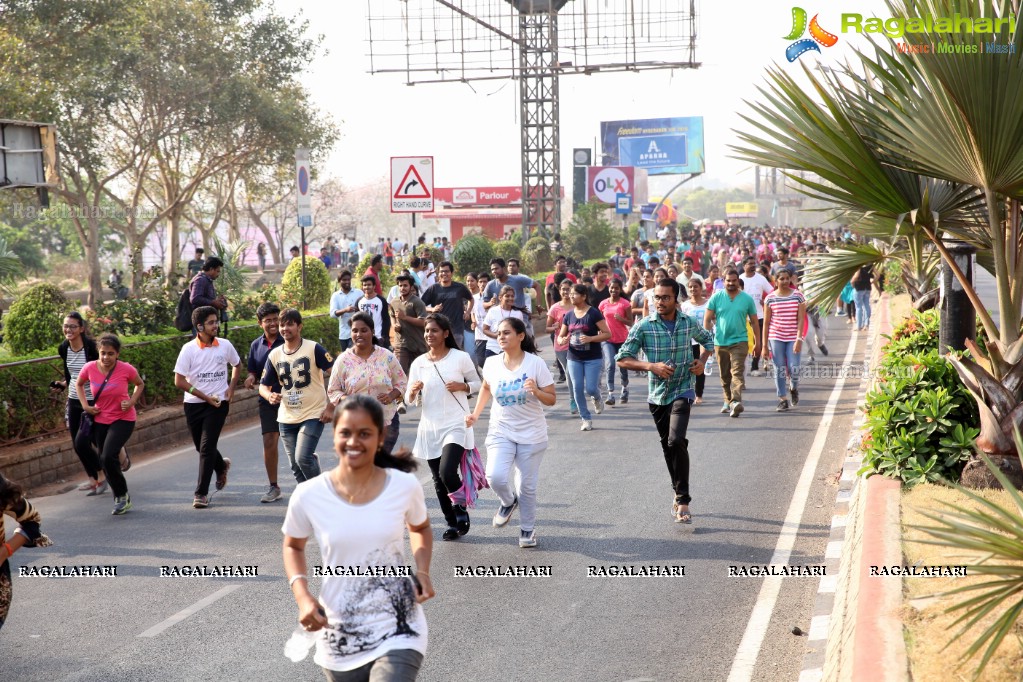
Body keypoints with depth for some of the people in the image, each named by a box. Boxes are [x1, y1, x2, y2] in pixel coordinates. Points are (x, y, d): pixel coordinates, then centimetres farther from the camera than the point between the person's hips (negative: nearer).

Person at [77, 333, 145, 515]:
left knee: (108, 457, -20)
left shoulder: (126, 369, -16)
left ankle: (122, 496, 0)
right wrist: (85, 405, -2)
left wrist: (132, 401, -12)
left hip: (123, 419, -4)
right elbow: (78, 385, 11)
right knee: (104, 460, 10)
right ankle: (121, 499, 29)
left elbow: (140, 384, 5)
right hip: (100, 420, 4)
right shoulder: (90, 368, -10)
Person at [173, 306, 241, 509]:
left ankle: (201, 493, -5)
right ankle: (222, 465, 45)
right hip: (193, 404, 1)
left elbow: (237, 365, 19)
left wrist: (231, 388, 5)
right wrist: (206, 397, -11)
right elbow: (179, 381, -9)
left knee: (207, 448, -10)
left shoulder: (225, 345, -1)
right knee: (201, 447, 13)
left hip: (218, 403, -1)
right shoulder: (188, 349, -8)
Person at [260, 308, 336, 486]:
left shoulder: (313, 349, -10)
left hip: (313, 415, -5)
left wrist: (331, 406, -14)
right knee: (295, 465, 7)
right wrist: (269, 395, -13)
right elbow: (264, 385, 11)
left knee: (303, 458, -18)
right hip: (287, 418, 5)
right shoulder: (274, 355, 5)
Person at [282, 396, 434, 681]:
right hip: (338, 637, 1)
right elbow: (293, 547, 9)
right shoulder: (308, 495, -10)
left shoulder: (405, 486, -9)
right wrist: (303, 598, -7)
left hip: (399, 633, -1)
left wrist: (423, 572, -4)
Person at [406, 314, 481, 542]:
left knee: (447, 473, -21)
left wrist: (462, 386, -14)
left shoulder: (460, 358, -4)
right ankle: (452, 523, 25)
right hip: (430, 428, 4)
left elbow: (477, 384, 7)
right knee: (438, 480, 9)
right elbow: (409, 400, 8)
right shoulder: (418, 363, 5)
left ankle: (461, 510, 7)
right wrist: (413, 391, -15)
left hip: (456, 426, -4)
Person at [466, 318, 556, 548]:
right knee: (496, 477, -19)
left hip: (531, 435, -2)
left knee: (527, 485, 5)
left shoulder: (536, 364, -12)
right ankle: (508, 501, 15)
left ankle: (527, 529, 28)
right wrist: (476, 413, 8)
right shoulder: (492, 363, -3)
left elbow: (552, 400, -7)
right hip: (501, 431, 2)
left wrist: (536, 391, -27)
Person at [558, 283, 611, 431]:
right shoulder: (569, 315, 5)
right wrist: (562, 340, -12)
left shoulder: (593, 313, -9)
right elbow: (560, 336, 13)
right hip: (574, 359, 4)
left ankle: (597, 398, 29)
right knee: (577, 389, 1)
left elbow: (607, 334, -10)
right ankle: (586, 419, 14)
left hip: (593, 358, -4)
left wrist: (591, 338, -25)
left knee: (590, 389, -8)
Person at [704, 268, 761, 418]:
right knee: (725, 376, 12)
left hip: (739, 341, -2)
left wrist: (757, 343, 7)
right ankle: (728, 401, 27)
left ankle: (736, 401, -27)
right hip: (720, 342, 2)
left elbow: (754, 322, 8)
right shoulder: (716, 297, 2)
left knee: (737, 372, -16)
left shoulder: (747, 299, 2)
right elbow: (707, 319, 3)